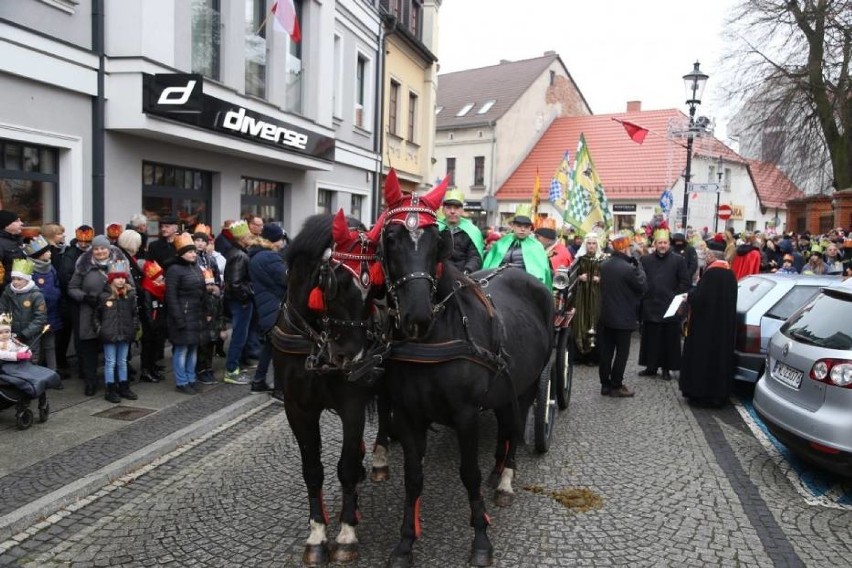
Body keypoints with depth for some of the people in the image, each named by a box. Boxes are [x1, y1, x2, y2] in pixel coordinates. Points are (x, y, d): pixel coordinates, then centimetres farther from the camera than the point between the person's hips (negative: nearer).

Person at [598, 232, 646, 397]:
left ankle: (605, 384, 18)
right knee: (621, 352, 4)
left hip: (606, 315, 7)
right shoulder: (629, 268, -20)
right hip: (624, 317, -7)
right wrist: (638, 265, -3)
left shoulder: (604, 265, 3)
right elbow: (642, 285, -10)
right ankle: (616, 386, 9)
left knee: (606, 351, 11)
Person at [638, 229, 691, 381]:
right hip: (650, 306, 2)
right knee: (651, 338, 8)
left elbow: (685, 283, -1)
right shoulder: (645, 260, 4)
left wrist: (676, 298, -7)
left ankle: (666, 368, 15)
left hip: (670, 307, -2)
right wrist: (643, 296, -4)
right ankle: (651, 367, 19)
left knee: (668, 339, 5)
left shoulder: (678, 260, -1)